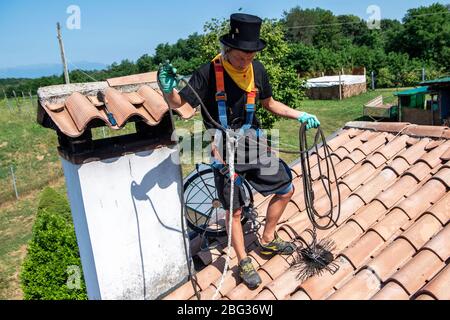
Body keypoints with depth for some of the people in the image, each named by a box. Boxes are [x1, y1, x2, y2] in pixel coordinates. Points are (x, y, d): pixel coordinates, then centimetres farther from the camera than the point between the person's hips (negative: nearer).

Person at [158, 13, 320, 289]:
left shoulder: (257, 69, -1)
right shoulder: (209, 73, -16)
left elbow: (269, 103, 13)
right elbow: (178, 103, -12)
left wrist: (300, 115, 7)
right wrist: (169, 89, -33)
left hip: (254, 146, 6)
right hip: (225, 151, -5)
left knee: (286, 189, 12)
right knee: (234, 210, 4)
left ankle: (268, 241, 33)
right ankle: (244, 262, 26)